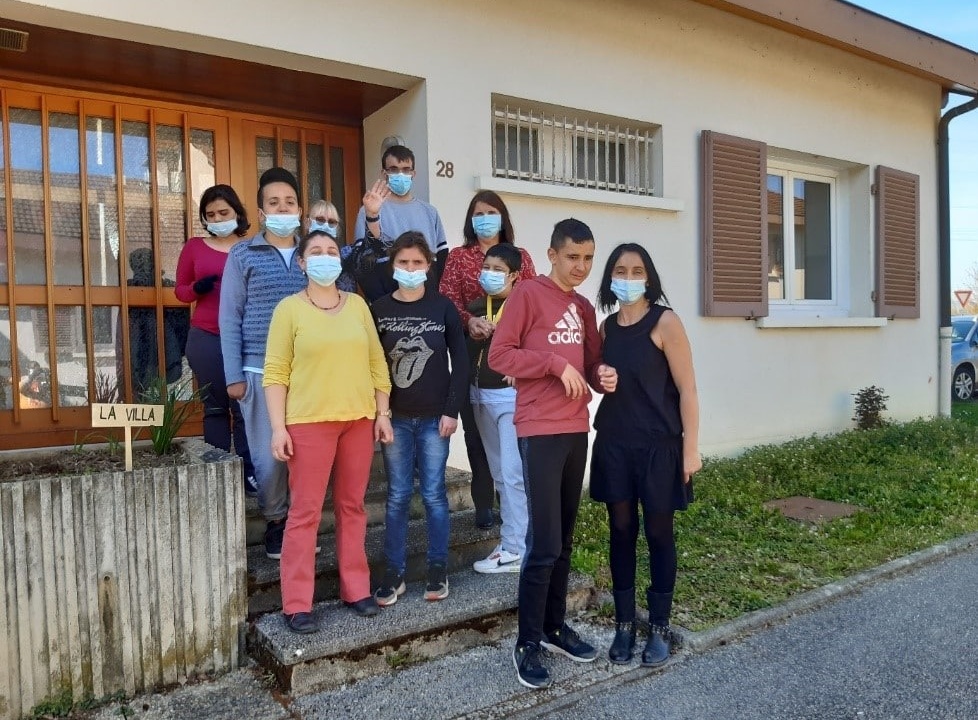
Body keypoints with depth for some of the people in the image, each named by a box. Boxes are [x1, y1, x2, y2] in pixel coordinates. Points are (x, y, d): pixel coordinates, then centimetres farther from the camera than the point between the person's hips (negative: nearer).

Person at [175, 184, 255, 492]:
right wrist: (197, 288, -7)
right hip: (207, 338, 1)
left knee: (244, 407, 0)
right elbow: (180, 290, 13)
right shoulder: (194, 247, 9)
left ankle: (249, 473, 8)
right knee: (215, 407, 7)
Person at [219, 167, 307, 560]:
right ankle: (276, 522, 22)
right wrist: (234, 375, -4)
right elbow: (230, 318, 1)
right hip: (261, 372, -2)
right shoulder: (242, 255, 4)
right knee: (269, 455, 1)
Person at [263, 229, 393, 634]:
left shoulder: (357, 305, 10)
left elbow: (377, 362, 11)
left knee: (352, 507, 12)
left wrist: (383, 412, 6)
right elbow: (275, 373, -4)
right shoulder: (289, 308, -1)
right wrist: (278, 427, -11)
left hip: (359, 419, 4)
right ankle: (297, 604, 10)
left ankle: (356, 589, 24)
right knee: (305, 512, 1)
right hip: (308, 422, -3)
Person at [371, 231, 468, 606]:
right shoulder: (378, 309, 2)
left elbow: (460, 363, 0)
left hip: (434, 417, -1)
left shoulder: (443, 307, 0)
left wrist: (452, 410, -6)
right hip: (395, 418, 1)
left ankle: (438, 569, 18)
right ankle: (394, 572, 16)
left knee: (434, 494, 6)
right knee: (397, 496, 6)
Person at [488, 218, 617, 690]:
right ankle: (527, 643, 9)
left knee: (564, 539, 14)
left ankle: (555, 626, 28)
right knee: (544, 542, -6)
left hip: (577, 430, 7)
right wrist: (556, 363, -17)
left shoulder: (585, 309, 16)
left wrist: (602, 377, -1)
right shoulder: (528, 294, -5)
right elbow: (499, 355, -11)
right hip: (540, 431, -7)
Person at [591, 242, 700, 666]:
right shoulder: (606, 326, 8)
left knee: (658, 532, 6)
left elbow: (686, 389, -9)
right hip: (614, 443, 5)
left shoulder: (664, 322, -8)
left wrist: (690, 447, -11)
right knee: (621, 531, 10)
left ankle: (659, 627, 21)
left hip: (659, 444, -4)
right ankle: (624, 624, 22)